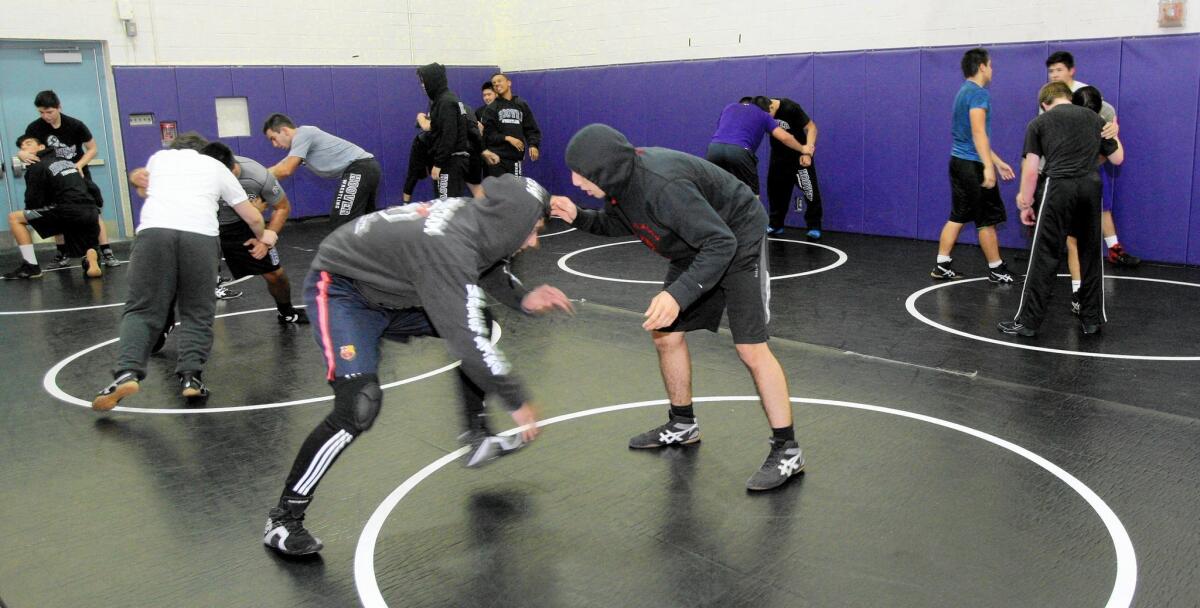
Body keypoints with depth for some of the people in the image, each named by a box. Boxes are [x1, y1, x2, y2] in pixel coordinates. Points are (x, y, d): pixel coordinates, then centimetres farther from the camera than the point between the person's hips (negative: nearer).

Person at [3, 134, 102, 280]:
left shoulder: (36, 168, 5)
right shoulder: (66, 161, 27)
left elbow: (33, 202, 2)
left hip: (69, 212, -7)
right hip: (91, 213, 7)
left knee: (15, 218, 9)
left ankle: (31, 266, 6)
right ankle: (92, 262, -12)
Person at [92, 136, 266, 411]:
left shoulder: (159, 157, 31)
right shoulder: (218, 167, 28)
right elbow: (254, 218, 30)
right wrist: (261, 239, 51)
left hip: (154, 230, 1)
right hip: (200, 235, 0)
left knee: (142, 310, 5)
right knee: (197, 313, 12)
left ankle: (127, 373, -14)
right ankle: (190, 376, -3)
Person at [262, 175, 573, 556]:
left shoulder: (474, 219, -11)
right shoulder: (450, 249, -36)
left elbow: (492, 270, 12)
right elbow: (466, 341, -33)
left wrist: (524, 299, -8)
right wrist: (516, 401, -22)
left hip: (390, 291, 9)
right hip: (341, 290, -9)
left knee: (480, 325, 12)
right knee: (360, 405, -24)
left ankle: (478, 437, 22)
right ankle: (283, 519, -9)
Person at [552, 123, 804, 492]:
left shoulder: (662, 185, -37)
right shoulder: (620, 179, -11)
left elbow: (721, 243, -37)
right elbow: (618, 223, 10)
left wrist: (679, 294, -46)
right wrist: (579, 218, -8)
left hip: (737, 241, -9)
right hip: (694, 249, 9)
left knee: (751, 349, -14)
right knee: (665, 334, 11)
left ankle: (787, 451, -3)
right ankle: (682, 426, 29)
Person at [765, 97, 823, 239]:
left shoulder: (790, 108, -27)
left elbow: (811, 127, -23)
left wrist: (807, 152, -35)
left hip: (799, 153, -5)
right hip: (778, 154, 5)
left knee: (810, 190, -6)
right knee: (775, 189, 7)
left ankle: (814, 226, 1)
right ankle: (776, 225, 20)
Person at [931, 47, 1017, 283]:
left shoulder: (964, 91, 17)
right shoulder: (979, 93, -13)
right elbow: (978, 132, -23)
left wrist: (998, 162, 27)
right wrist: (988, 167, -29)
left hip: (958, 161, 9)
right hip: (973, 165, -9)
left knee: (957, 216, 11)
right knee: (987, 220, 1)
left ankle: (942, 266, 11)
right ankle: (996, 270, 11)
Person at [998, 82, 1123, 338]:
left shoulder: (1039, 123, 10)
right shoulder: (1096, 119, 19)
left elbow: (1030, 170, 4)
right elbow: (1117, 158, 28)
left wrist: (1025, 204, 12)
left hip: (1059, 186, -3)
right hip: (1091, 186, 3)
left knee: (1044, 257, -1)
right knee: (1091, 256, 14)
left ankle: (1027, 322, 1)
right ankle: (1091, 320, 21)